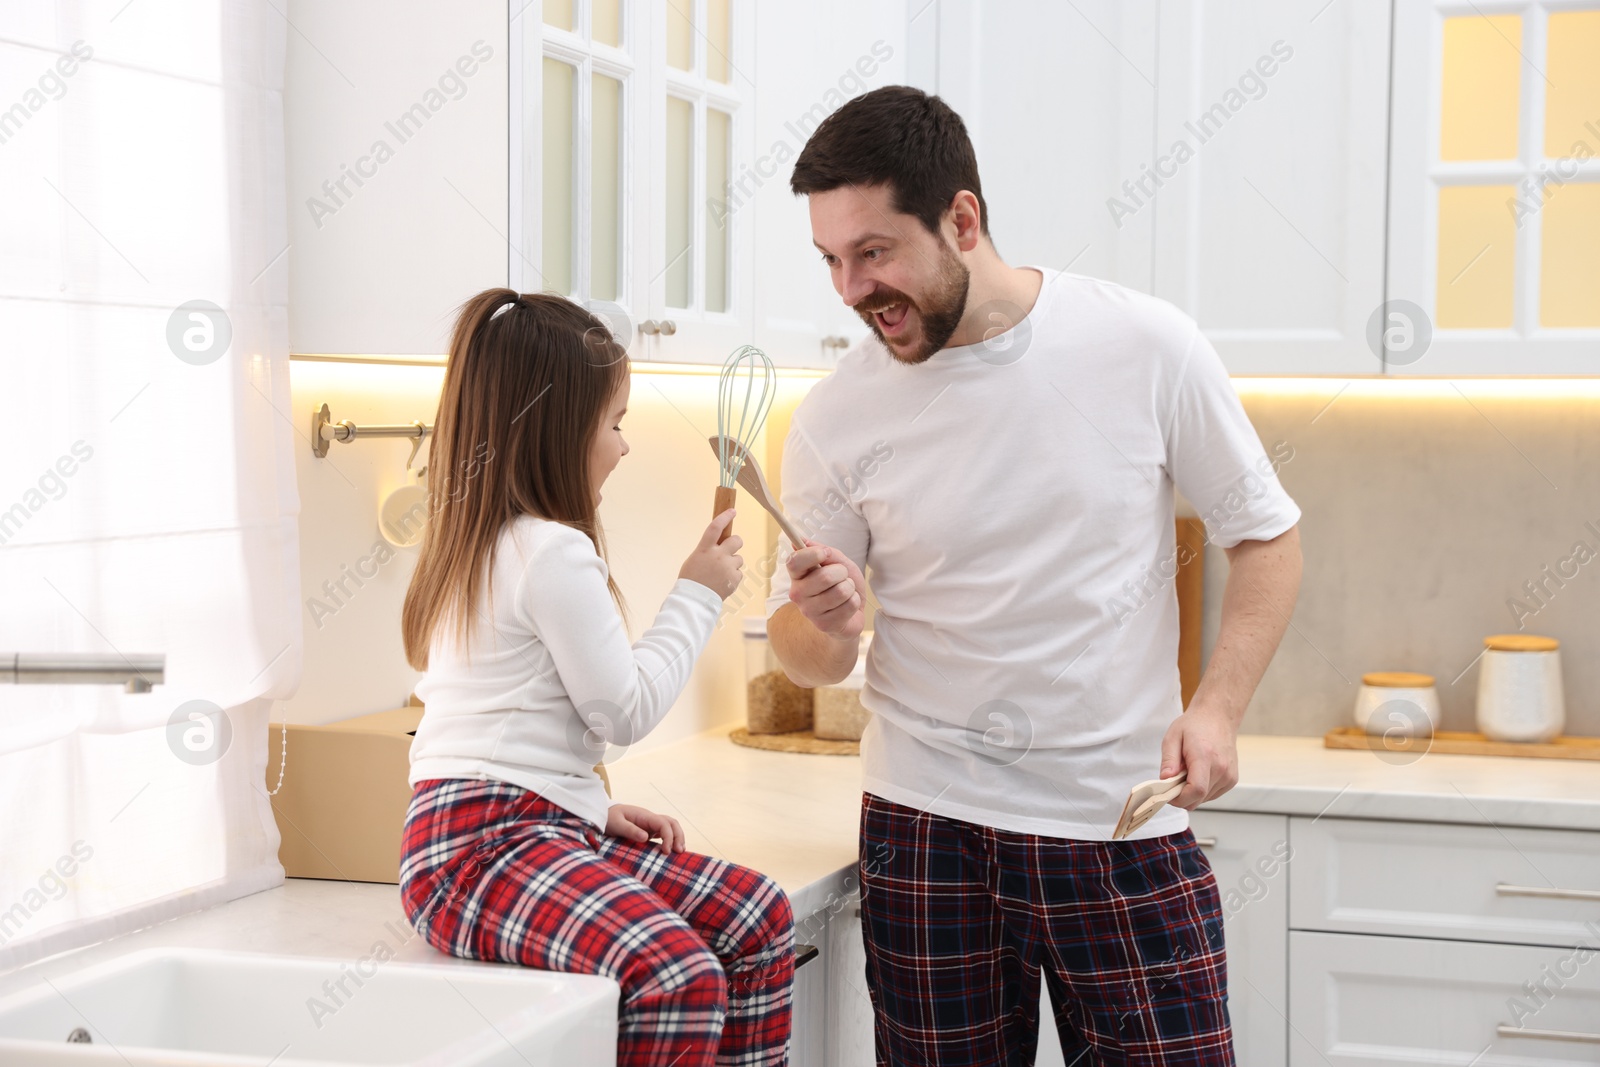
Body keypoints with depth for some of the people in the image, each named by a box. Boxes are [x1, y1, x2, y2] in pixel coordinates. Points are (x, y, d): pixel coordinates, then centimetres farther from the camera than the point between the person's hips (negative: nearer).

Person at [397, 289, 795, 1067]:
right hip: (482, 846, -10)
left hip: (541, 825, 10)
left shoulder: (483, 543, 20)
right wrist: (696, 595, 4)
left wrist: (594, 810, 16)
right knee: (680, 975, -31)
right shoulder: (555, 550, -11)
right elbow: (625, 709, -8)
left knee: (760, 917, 0)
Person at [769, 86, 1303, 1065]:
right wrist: (827, 625, -19)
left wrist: (1217, 707, -10)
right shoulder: (837, 416, -2)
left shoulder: (1145, 347, -6)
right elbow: (806, 658, 5)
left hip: (1129, 825, -1)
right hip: (930, 830, 1)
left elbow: (1267, 538, 4)